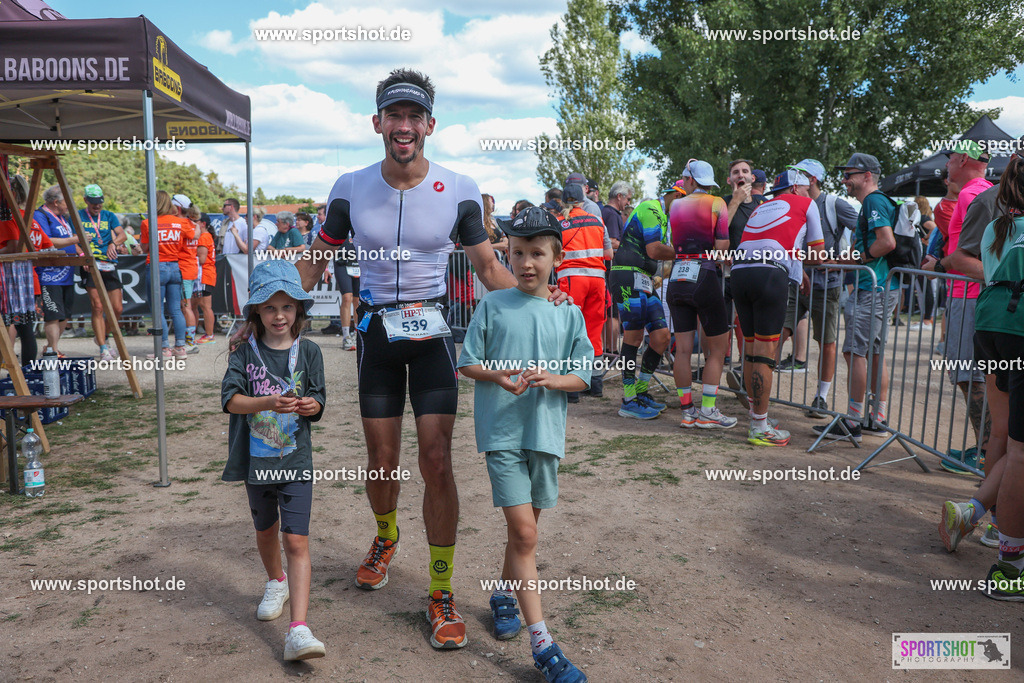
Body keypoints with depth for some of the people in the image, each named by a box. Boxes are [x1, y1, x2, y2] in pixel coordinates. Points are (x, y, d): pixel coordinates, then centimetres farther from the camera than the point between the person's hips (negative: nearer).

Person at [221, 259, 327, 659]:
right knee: (266, 531, 22)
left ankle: (298, 631, -12)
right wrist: (269, 403, -31)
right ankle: (277, 584, 51)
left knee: (296, 540, -10)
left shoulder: (308, 352, -1)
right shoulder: (245, 351, -3)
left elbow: (317, 401, 1)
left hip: (295, 459, -2)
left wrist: (311, 405, -23)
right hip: (256, 459, 2)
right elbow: (230, 398, -14)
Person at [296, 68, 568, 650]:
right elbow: (316, 262, 7)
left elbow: (489, 265, 2)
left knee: (437, 463, -7)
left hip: (432, 330, -1)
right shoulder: (351, 189, -3)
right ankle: (386, 538, 44)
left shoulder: (459, 191, -7)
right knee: (382, 462, 9)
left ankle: (442, 592, 10)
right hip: (375, 329, 2)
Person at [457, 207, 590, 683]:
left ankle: (504, 595, 42)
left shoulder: (568, 314, 3)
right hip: (502, 430, -3)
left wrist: (551, 379, -17)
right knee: (524, 531, -8)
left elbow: (583, 376, 3)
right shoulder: (492, 306, -1)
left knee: (525, 528, 16)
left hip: (545, 431, 3)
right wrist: (498, 376, -17)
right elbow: (467, 362, 2)